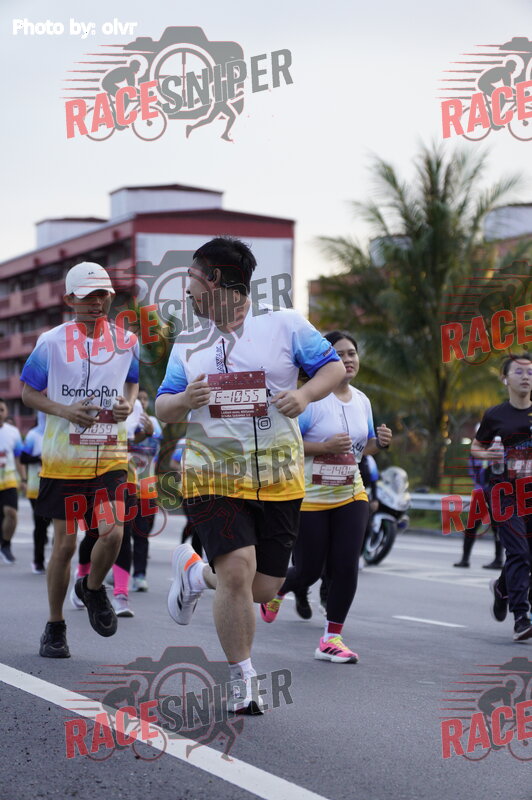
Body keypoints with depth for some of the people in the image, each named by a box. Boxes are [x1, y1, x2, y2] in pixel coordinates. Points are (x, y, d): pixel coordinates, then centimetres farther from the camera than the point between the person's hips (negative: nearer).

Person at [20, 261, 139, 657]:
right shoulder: (52, 341, -4)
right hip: (64, 457, -1)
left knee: (112, 532, -16)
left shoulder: (126, 341, 3)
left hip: (110, 454, 1)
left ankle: (93, 588, 17)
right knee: (65, 543, 4)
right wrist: (64, 410, -14)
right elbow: (28, 391, 3)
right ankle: (55, 627, 21)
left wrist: (129, 404, -3)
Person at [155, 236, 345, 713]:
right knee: (238, 569, -18)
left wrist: (305, 394, -17)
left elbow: (334, 367, 3)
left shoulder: (284, 324, 2)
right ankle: (243, 679, -2)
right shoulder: (188, 342, 11)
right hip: (213, 473, 0)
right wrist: (184, 401, -11)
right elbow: (163, 410, 13)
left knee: (263, 588, 4)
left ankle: (195, 572, 35)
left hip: (279, 477, 0)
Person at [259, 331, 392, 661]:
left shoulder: (362, 400, 8)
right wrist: (325, 446, -27)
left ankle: (332, 638, 5)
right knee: (309, 571, 4)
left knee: (347, 566, -5)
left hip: (351, 494, 5)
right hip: (310, 497, -5)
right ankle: (275, 590, 39)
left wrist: (379, 442, -2)